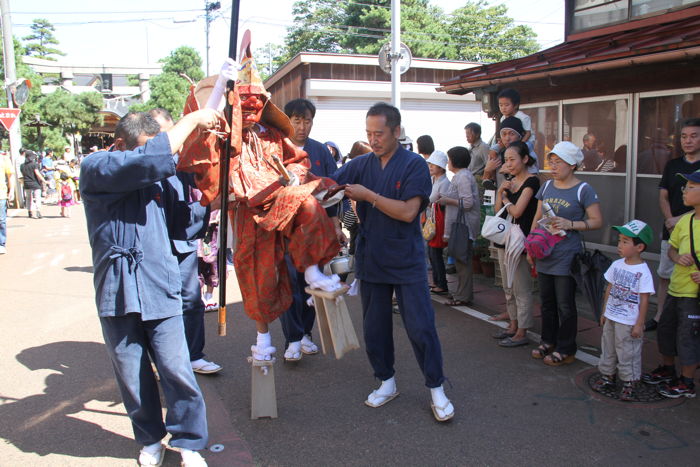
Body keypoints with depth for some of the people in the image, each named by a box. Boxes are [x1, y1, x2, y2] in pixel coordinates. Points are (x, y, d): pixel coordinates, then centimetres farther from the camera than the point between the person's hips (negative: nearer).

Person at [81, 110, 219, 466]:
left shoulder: (152, 175, 12)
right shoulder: (95, 168, -6)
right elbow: (149, 160, -20)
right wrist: (191, 120, -14)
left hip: (160, 289, 3)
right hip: (118, 292, -3)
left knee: (177, 371, -1)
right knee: (132, 377, 9)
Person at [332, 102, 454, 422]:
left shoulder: (414, 165, -9)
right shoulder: (361, 165, 5)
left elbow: (408, 212, -18)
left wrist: (368, 195, -19)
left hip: (406, 262, -4)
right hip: (371, 260, 5)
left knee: (420, 327, -2)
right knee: (374, 328, 13)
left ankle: (436, 389, 14)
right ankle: (387, 382, 32)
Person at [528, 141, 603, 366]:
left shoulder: (583, 190, -8)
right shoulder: (547, 186, 9)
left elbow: (597, 221, -9)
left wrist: (570, 224, -21)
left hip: (566, 257, -6)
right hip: (544, 254, 6)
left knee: (565, 305, 3)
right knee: (547, 301, 16)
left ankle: (565, 350, 15)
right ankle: (548, 341, 31)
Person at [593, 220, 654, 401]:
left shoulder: (643, 272, -16)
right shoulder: (617, 265, 2)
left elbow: (644, 300, -14)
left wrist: (639, 324, -13)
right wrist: (604, 312, 13)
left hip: (628, 323, -6)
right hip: (611, 318, 6)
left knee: (628, 353, 5)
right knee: (608, 348, 17)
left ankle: (629, 383, 19)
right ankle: (607, 376, 32)